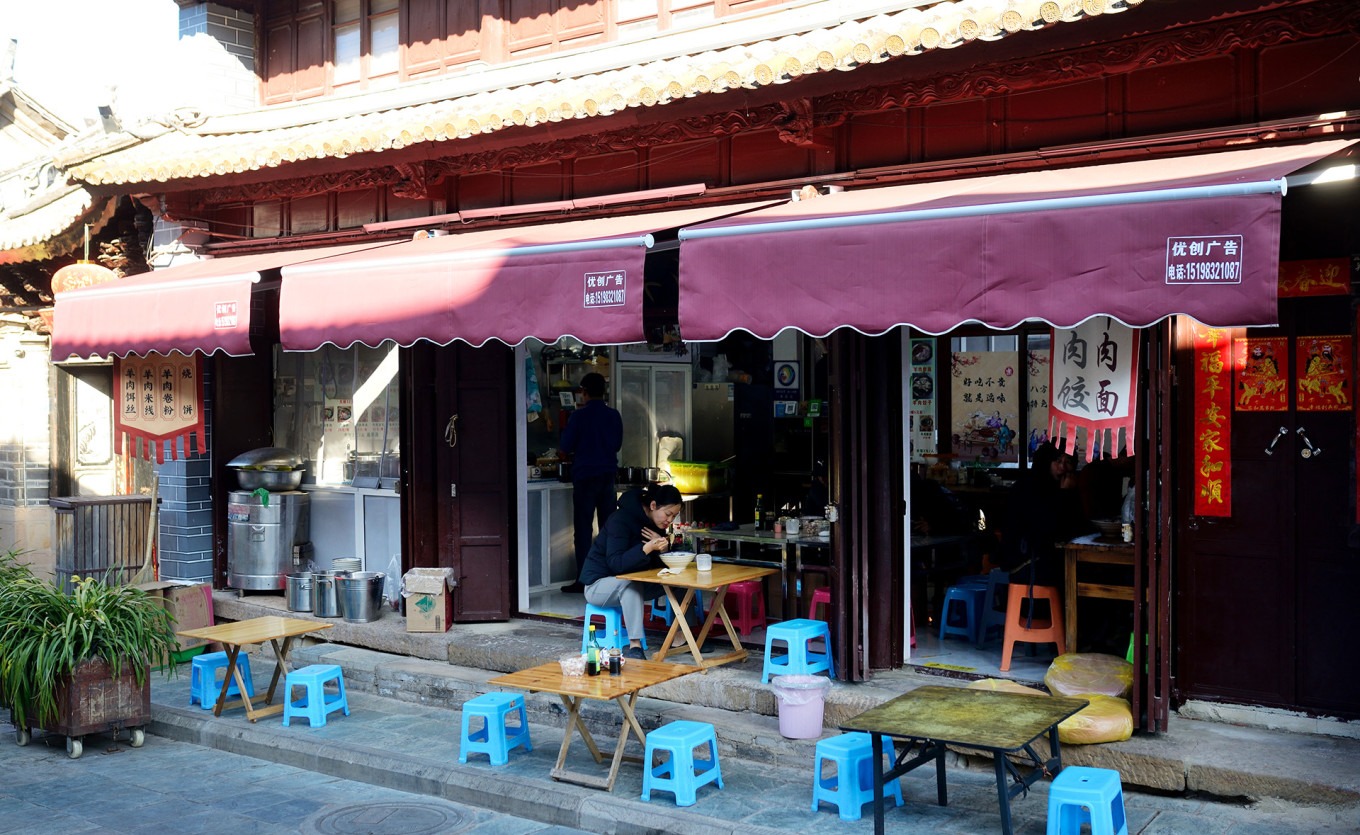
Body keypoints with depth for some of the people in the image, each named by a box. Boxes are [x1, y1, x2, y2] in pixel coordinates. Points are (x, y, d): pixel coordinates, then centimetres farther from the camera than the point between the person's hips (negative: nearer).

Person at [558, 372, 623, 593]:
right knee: (609, 527, 10)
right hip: (609, 474, 5)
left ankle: (583, 580, -3)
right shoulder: (614, 415, 4)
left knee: (583, 528, -1)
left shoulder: (579, 416, -10)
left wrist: (572, 456, 16)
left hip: (585, 475, -5)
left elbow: (565, 448, -6)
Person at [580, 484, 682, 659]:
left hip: (631, 582, 7)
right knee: (630, 583, -39)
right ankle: (634, 646, -42)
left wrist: (662, 545, -20)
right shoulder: (620, 520, -23)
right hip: (598, 585, -7)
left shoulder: (655, 522, 0)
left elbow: (660, 563, 3)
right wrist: (648, 548, -45)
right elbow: (616, 564, -32)